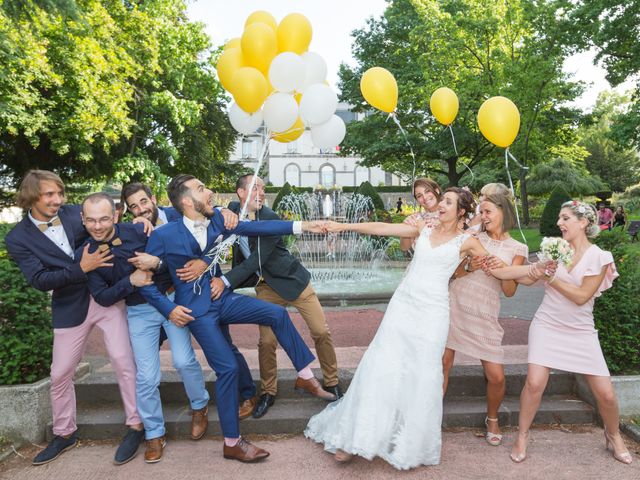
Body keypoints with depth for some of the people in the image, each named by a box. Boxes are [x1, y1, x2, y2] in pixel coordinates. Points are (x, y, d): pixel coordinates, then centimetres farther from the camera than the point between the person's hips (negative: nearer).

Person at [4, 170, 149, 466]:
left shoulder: (76, 213, -1)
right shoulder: (18, 238, -4)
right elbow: (39, 280, -13)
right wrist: (81, 268, -25)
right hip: (70, 308, 1)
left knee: (123, 360, -5)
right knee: (60, 374, 11)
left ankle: (136, 425, 10)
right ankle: (64, 433, 34)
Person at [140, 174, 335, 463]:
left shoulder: (217, 219, -3)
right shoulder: (164, 236, -16)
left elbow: (254, 227, -4)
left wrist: (300, 225, -9)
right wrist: (168, 309, -12)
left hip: (222, 299, 5)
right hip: (196, 311, -5)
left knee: (277, 314, -6)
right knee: (228, 368, -8)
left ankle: (305, 377, 10)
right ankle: (232, 443, 10)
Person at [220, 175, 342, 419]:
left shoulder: (270, 218, -19)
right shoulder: (233, 211, -6)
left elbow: (256, 260, -23)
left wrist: (226, 280, -29)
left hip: (293, 280, -2)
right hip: (266, 287, 3)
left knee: (321, 332, 0)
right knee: (266, 341, 1)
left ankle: (331, 382, 20)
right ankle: (268, 392, 23)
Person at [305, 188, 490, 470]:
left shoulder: (466, 242, 4)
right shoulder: (423, 229, 10)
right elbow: (382, 228, 5)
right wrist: (345, 226, -1)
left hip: (432, 311, -2)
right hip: (402, 303, 2)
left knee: (421, 376, 0)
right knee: (381, 367, -1)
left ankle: (409, 446, 19)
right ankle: (355, 438, 8)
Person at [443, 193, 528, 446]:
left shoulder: (517, 249, 5)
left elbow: (509, 291, 1)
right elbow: (454, 273, 6)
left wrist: (504, 268, -17)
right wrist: (469, 268, -15)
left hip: (484, 314, -1)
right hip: (455, 305, 1)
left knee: (496, 376, -1)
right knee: (443, 363, -1)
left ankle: (492, 419, 28)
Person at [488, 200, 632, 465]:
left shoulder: (599, 257, -6)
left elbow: (582, 297, -13)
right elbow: (529, 276, -9)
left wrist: (552, 278, -16)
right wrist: (494, 270, -19)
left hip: (580, 331, 0)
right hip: (547, 326, 1)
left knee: (606, 393, 2)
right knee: (535, 383, -13)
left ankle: (614, 435, 34)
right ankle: (522, 436, 8)